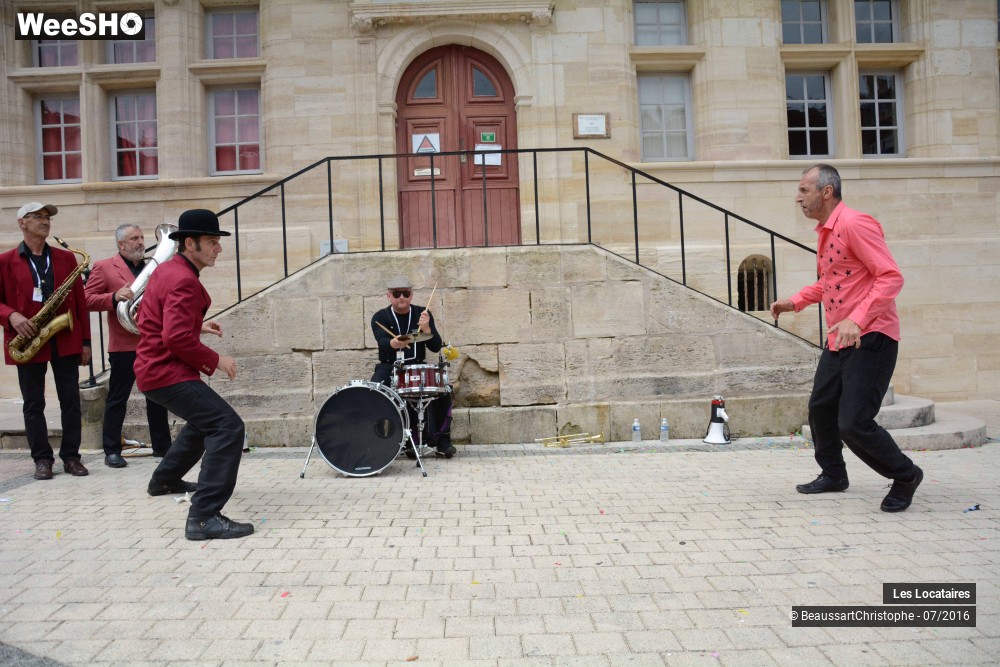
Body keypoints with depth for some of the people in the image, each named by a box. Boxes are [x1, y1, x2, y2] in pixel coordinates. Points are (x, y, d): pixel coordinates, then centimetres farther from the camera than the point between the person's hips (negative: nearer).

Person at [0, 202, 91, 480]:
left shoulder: (66, 258, 9)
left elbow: (80, 301, 7)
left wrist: (85, 340, 4)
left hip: (66, 340, 1)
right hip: (28, 342, -1)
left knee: (71, 400, 3)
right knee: (33, 403, 5)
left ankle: (71, 456, 13)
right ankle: (42, 459, 15)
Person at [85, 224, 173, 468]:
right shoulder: (104, 267, 1)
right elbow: (87, 298, -5)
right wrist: (114, 297, -21)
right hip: (124, 345, -5)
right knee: (117, 398, 2)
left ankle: (162, 445, 20)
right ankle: (112, 451, 9)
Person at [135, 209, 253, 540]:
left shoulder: (166, 269, 13)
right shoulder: (184, 280, -19)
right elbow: (177, 338, -26)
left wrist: (198, 325, 17)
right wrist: (215, 360, -16)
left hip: (155, 367, 11)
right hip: (168, 372, -11)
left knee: (205, 419, 30)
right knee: (228, 426, -21)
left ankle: (164, 479, 46)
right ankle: (204, 517, -24)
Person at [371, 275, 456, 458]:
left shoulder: (423, 314, 3)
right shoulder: (380, 317, -1)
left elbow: (436, 347, -5)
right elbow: (382, 342, -23)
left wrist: (426, 328, -25)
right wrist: (393, 343, -48)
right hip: (388, 367, -1)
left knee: (443, 390, -22)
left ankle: (441, 441, -6)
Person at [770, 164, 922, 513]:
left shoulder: (854, 224, -16)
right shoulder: (826, 232, 14)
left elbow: (891, 276, -22)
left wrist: (857, 319, -32)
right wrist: (794, 302, 16)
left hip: (870, 338, -10)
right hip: (838, 340, 10)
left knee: (854, 423, -11)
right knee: (820, 407, 17)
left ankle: (906, 476, 15)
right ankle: (833, 474, 38)